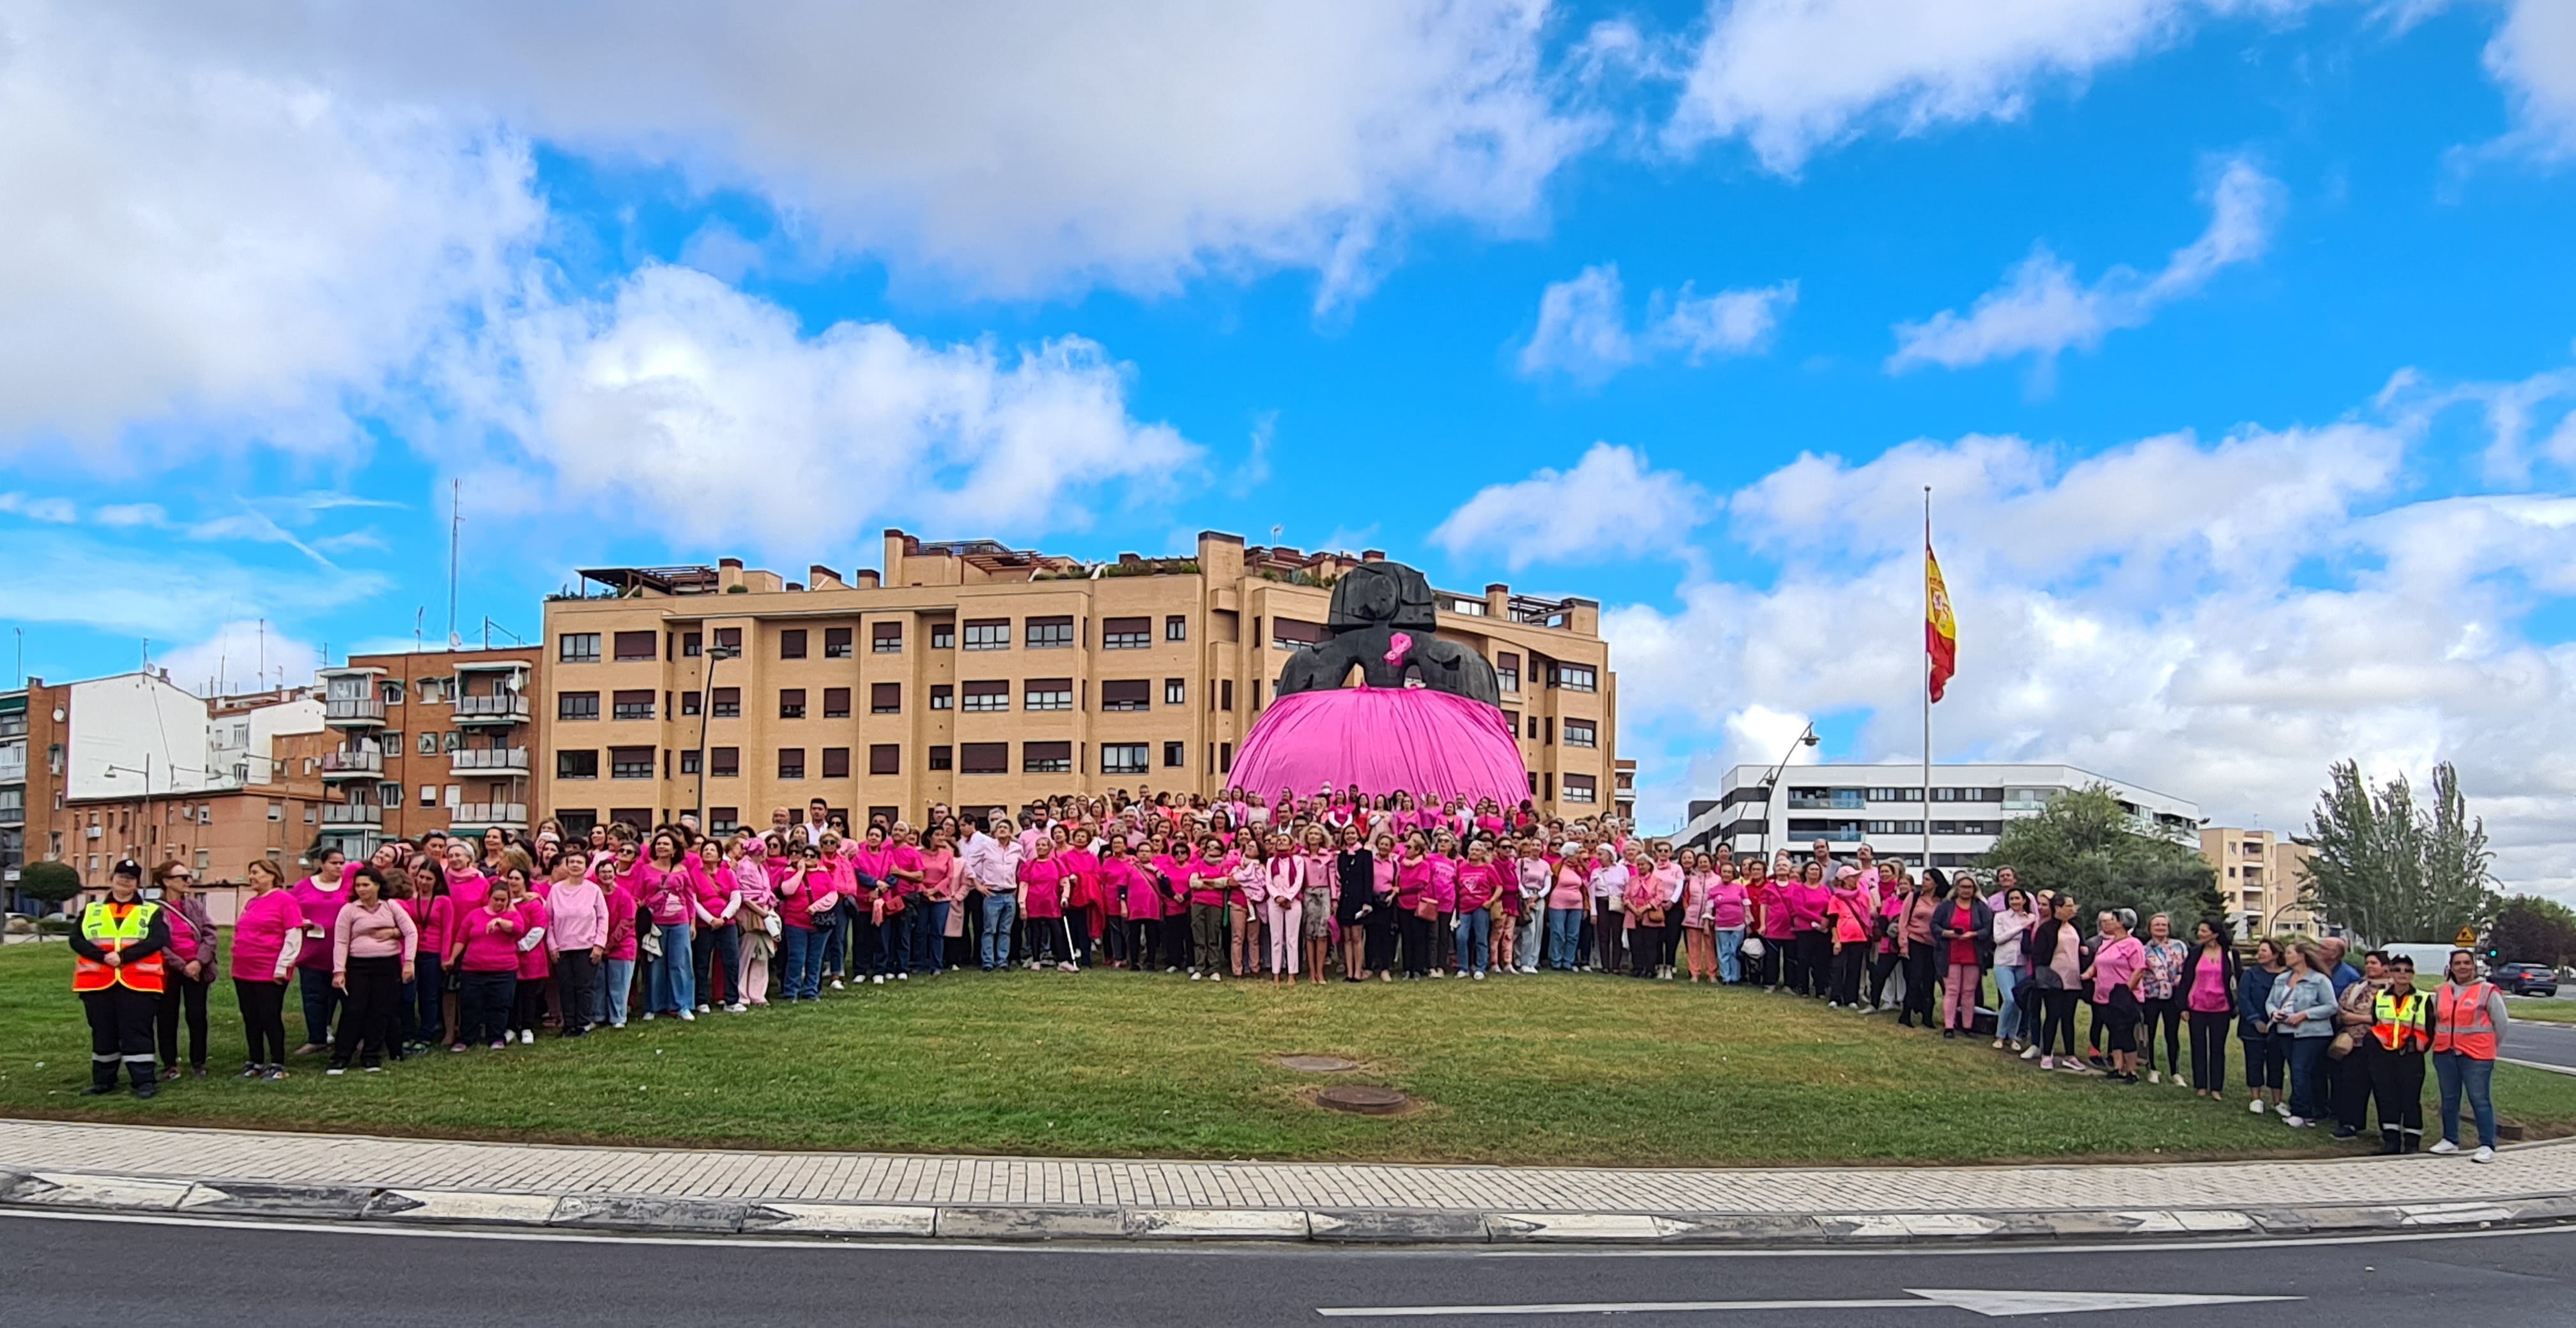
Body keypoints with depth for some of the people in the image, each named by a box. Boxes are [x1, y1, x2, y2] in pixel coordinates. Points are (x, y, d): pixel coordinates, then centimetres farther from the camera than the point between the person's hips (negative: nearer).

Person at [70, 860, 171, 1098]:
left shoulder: (151, 911, 6)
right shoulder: (91, 909, 14)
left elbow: (159, 940, -8)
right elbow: (76, 940, 2)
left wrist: (124, 956, -18)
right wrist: (103, 957, -14)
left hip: (138, 981, -3)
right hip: (98, 981, 3)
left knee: (137, 1032, -3)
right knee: (103, 1032, 10)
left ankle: (144, 1080, 0)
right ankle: (103, 1081, 20)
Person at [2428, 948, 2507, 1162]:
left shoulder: (2488, 991, -5)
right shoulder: (2442, 992, 10)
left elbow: (2501, 1022, 1)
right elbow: (2436, 1019, 21)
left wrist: (2488, 1045, 7)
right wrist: (2446, 1040, 15)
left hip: (2476, 1056, -5)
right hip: (2445, 1054, 6)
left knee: (2480, 1100, -6)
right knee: (2449, 1099, 13)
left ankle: (2487, 1146, -2)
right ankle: (2450, 1141, 23)